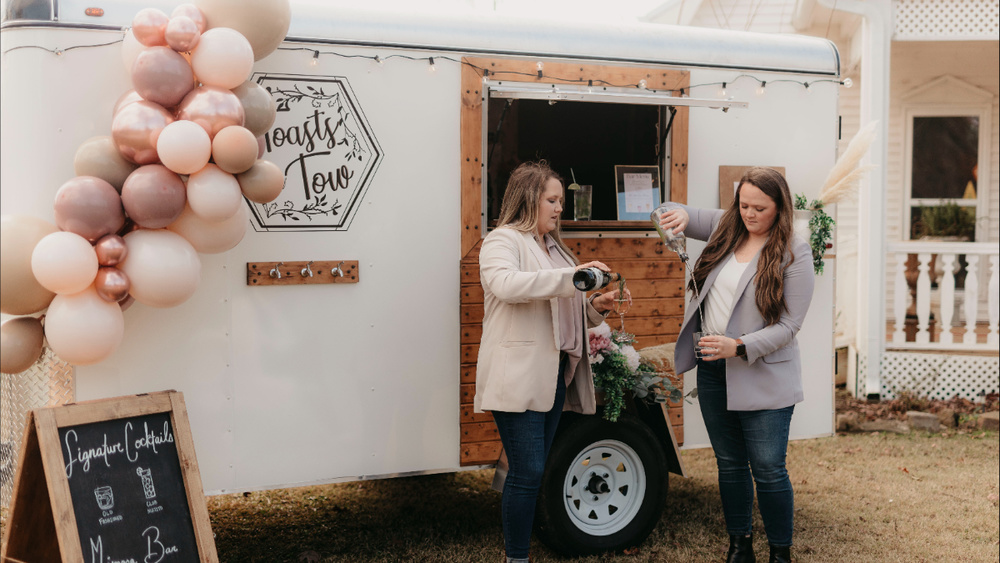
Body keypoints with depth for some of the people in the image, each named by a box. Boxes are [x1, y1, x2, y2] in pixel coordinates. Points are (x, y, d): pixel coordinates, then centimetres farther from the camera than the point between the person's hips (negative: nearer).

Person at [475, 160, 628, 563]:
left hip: (554, 376, 8)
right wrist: (571, 276, -27)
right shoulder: (503, 241, -4)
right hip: (518, 378, -8)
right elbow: (506, 284, -26)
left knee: (533, 471, 10)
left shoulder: (554, 248, 22)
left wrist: (595, 307, 5)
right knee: (527, 471, -8)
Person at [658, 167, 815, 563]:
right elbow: (686, 217, 20)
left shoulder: (794, 254, -11)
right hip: (713, 369, 5)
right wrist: (682, 215, -6)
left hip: (764, 378, -5)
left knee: (768, 470, -1)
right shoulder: (727, 228, 5)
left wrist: (740, 347, -26)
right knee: (729, 463, 15)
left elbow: (788, 325, -14)